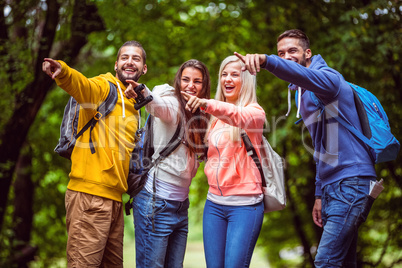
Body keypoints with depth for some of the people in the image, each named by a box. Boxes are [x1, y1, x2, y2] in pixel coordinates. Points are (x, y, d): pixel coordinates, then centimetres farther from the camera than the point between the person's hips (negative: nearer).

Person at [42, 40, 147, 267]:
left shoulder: (133, 106, 22)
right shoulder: (103, 87, -3)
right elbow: (80, 85, -26)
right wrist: (62, 71, -47)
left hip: (114, 198, 9)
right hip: (89, 195, -8)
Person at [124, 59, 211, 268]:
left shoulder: (199, 116, 14)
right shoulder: (172, 105, -9)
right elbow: (159, 107, -34)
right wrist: (142, 93, -55)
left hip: (181, 204, 8)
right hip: (157, 202, -8)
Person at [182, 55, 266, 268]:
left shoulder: (255, 112, -4)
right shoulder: (215, 117, 14)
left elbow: (239, 116, -29)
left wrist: (207, 104, -46)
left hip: (245, 205, -6)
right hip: (214, 203, 6)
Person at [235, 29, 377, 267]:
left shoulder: (329, 77, -9)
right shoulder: (303, 94, 19)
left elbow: (306, 76, -36)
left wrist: (266, 60, -53)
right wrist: (320, 194, 21)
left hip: (352, 182, -10)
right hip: (332, 186, 10)